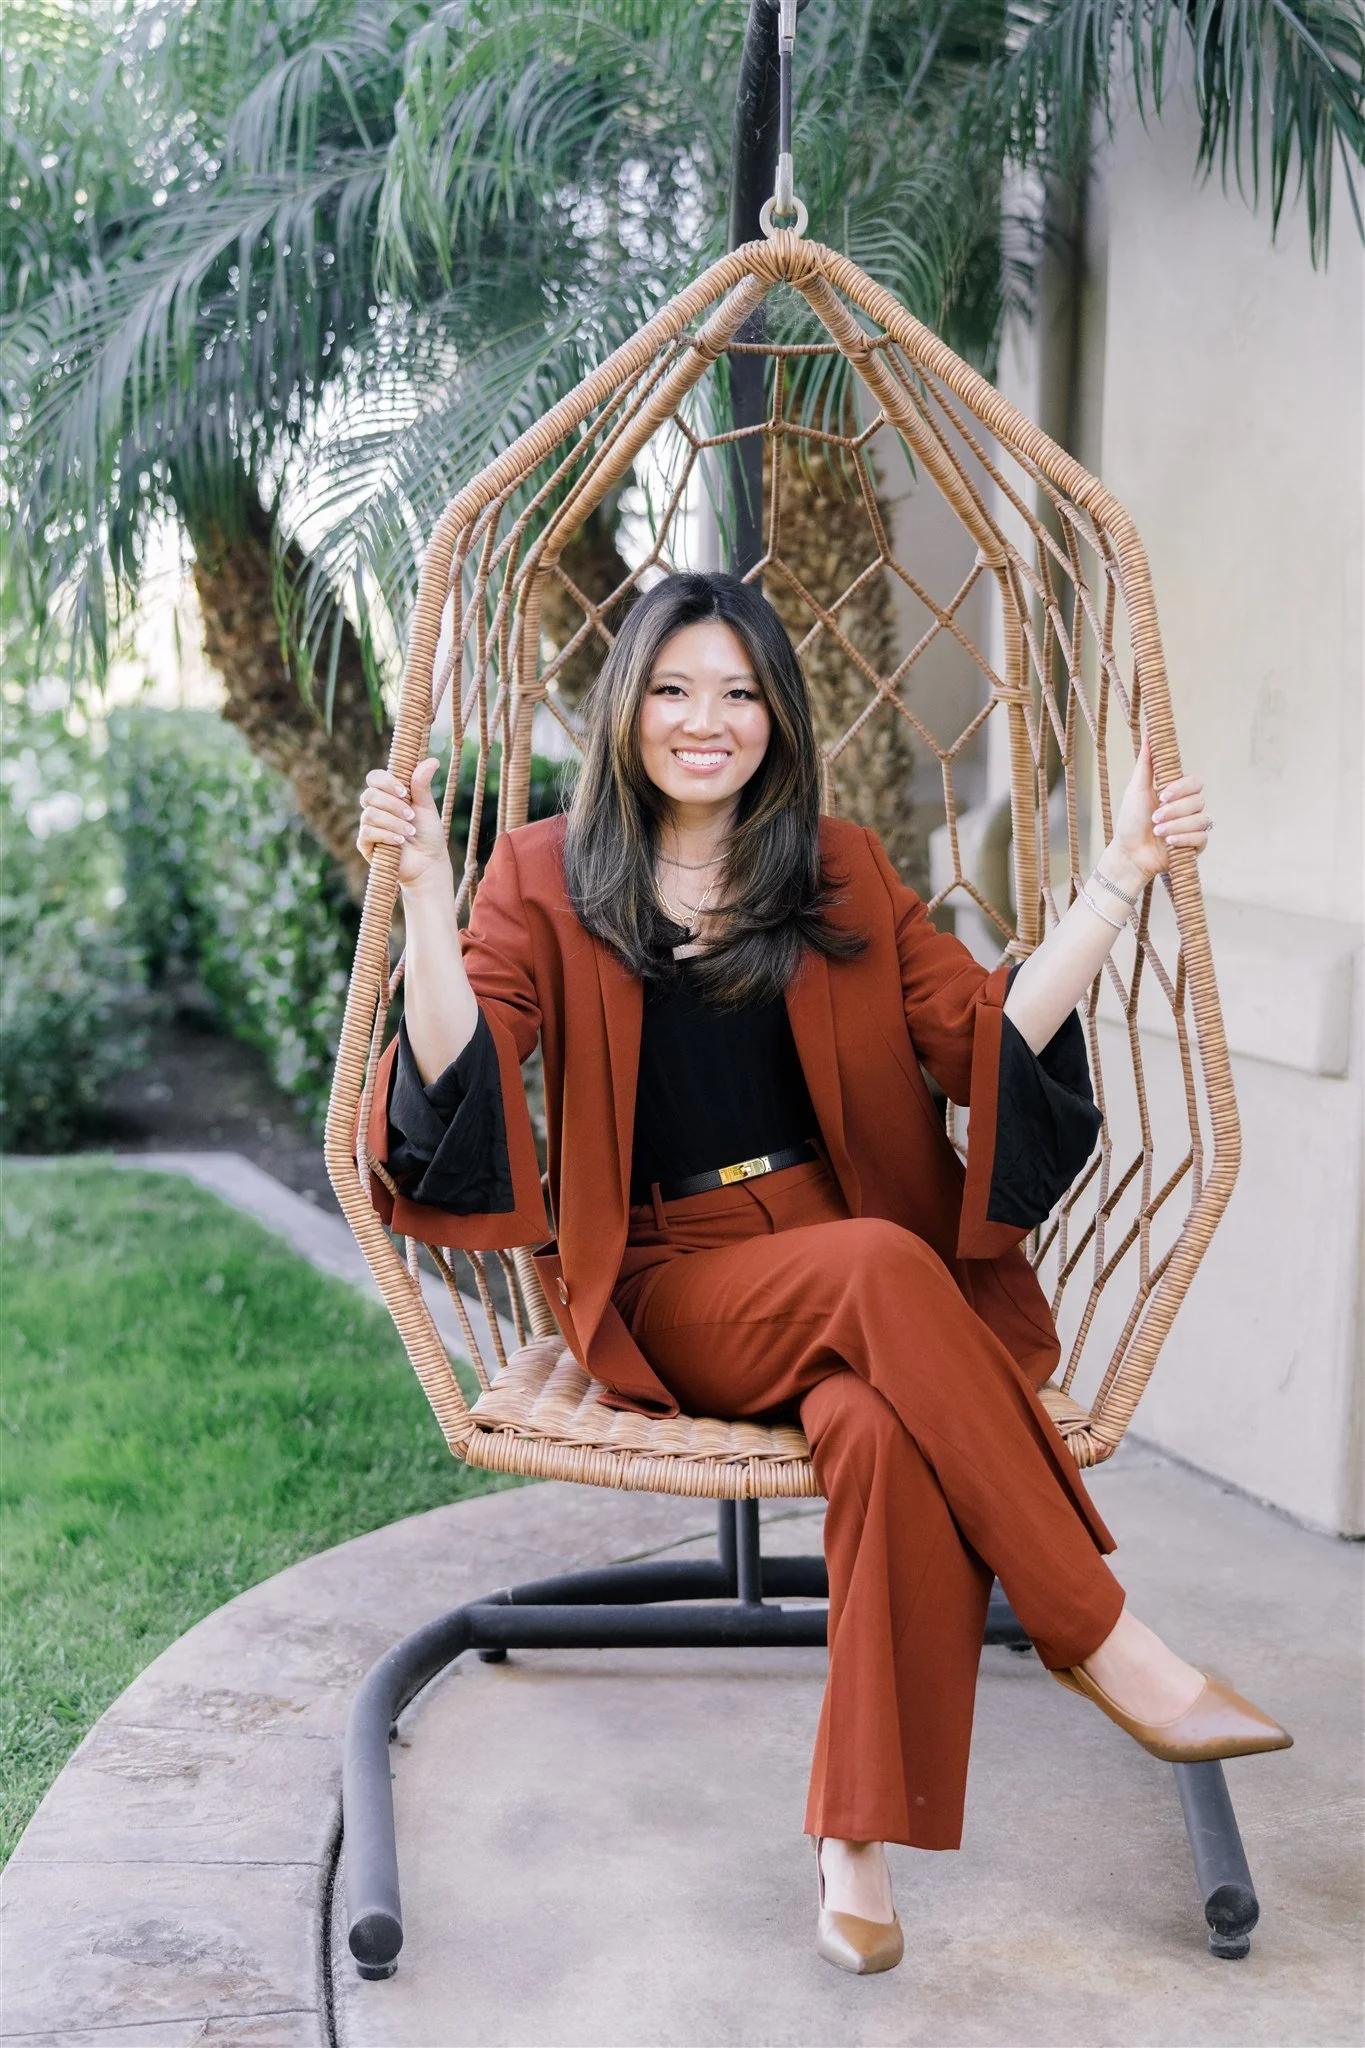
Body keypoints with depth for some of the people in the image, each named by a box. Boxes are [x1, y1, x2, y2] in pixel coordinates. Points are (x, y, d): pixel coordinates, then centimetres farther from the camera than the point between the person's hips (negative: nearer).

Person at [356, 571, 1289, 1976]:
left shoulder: (841, 873, 15)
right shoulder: (548, 877, 9)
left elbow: (989, 1037, 4)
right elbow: (460, 1072, -6)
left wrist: (1121, 871, 0)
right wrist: (422, 888, -17)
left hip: (869, 1261, 2)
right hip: (671, 1289, -2)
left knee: (883, 1431, -34)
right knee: (879, 1268, -35)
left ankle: (860, 1839, -24)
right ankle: (1103, 1645, -25)